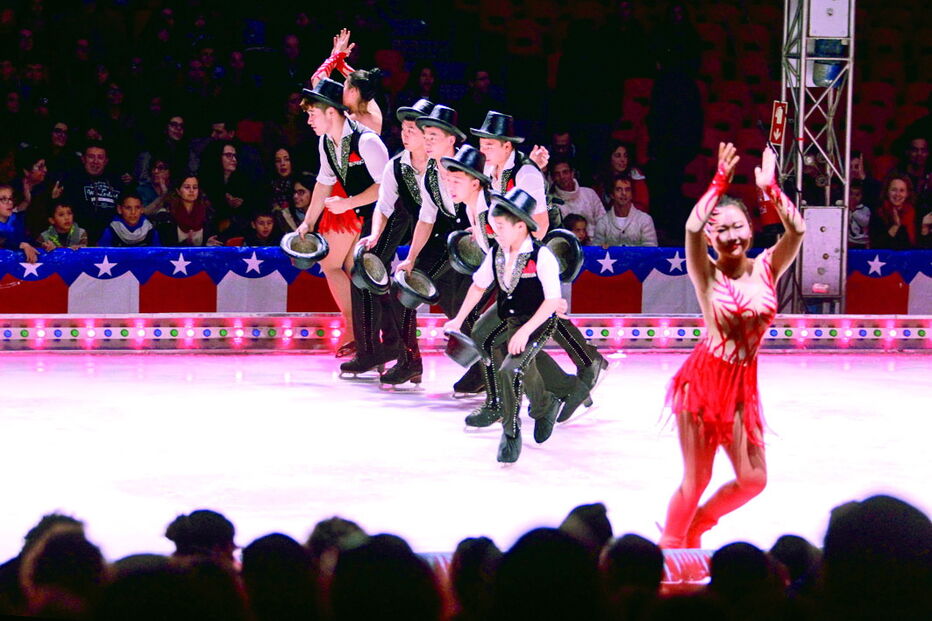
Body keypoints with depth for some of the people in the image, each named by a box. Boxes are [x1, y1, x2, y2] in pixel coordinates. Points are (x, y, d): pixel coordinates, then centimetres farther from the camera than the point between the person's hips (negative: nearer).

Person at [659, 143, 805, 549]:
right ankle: (669, 546, 22)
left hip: (743, 383, 4)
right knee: (696, 479, -1)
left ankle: (693, 529, 31)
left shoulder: (767, 268, 1)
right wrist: (720, 181, -25)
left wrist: (770, 188, -24)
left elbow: (797, 230, -15)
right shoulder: (707, 274, -7)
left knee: (753, 480, 6)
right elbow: (692, 228, -25)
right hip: (703, 377, -4)